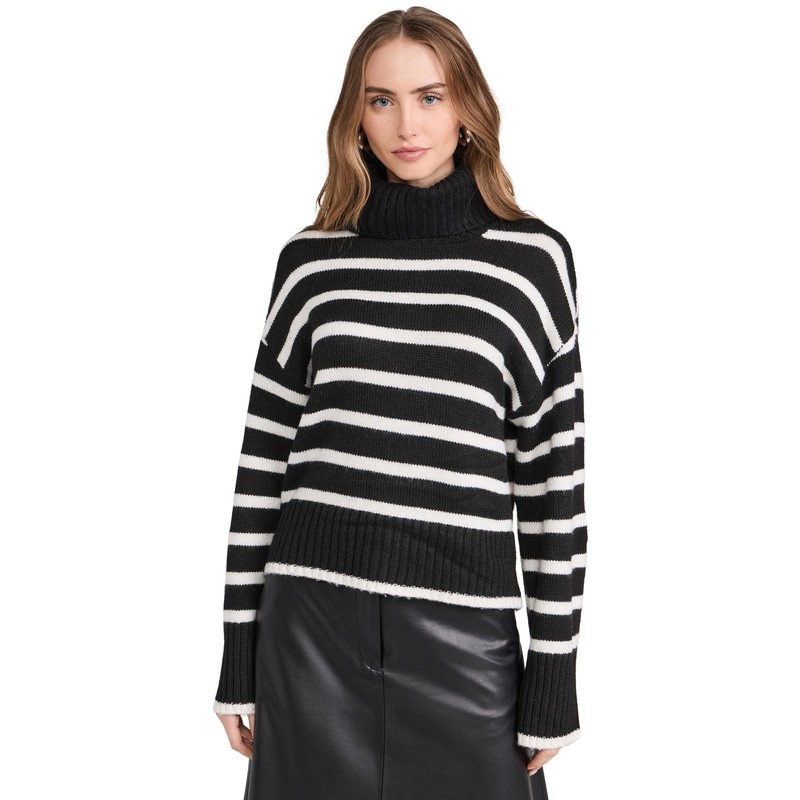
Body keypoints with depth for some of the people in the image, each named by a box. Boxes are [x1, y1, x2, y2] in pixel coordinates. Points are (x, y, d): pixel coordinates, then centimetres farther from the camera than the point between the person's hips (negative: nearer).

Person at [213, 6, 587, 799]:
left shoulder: (532, 258, 0)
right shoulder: (310, 260, 5)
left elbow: (555, 472, 0)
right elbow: (264, 457, 7)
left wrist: (555, 674, 0)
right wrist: (239, 653, 7)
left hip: (464, 632, -1)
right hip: (311, 623, 2)